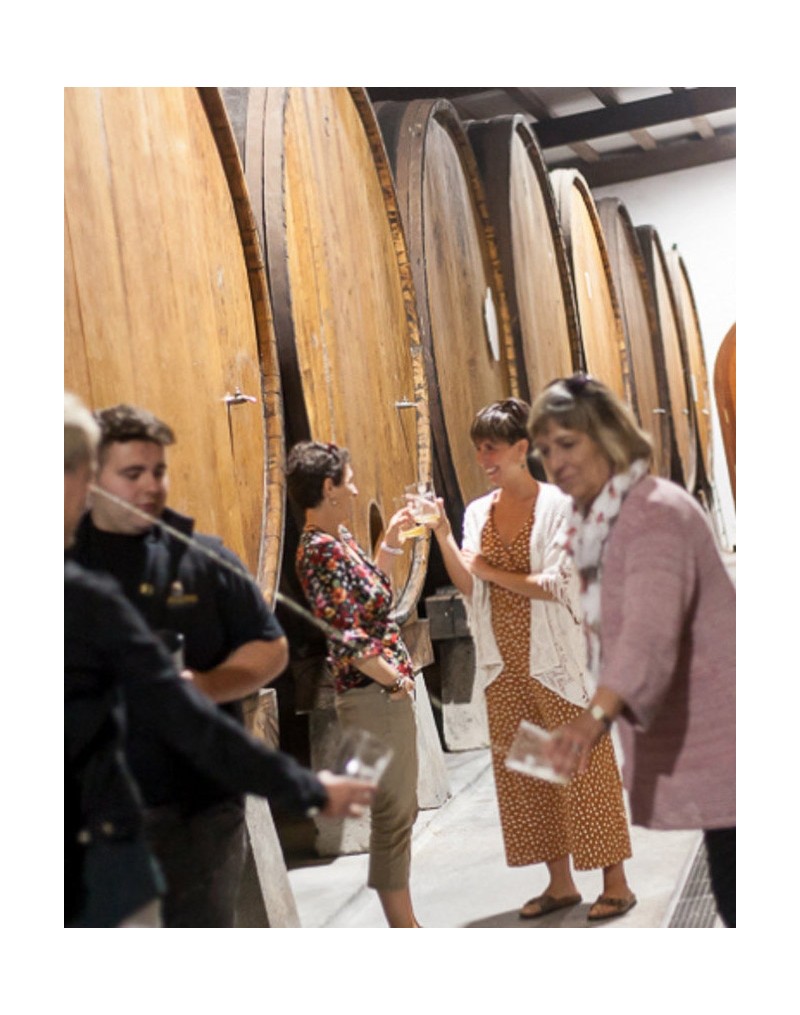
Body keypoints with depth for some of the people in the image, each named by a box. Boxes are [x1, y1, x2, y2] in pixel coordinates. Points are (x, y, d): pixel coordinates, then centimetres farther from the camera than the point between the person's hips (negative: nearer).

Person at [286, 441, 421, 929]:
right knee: (393, 815, 0)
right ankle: (402, 929, 11)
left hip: (390, 693, 10)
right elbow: (347, 640, -23)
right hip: (372, 697, -10)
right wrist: (396, 680, -13)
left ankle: (408, 923, 28)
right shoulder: (322, 550, -18)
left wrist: (392, 539, 18)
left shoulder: (340, 537, 10)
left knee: (401, 811, 17)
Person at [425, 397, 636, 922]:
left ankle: (616, 883, 12)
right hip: (506, 663, 6)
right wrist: (443, 538, -12)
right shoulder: (479, 512, 8)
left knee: (582, 769, 0)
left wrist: (490, 570, -11)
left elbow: (558, 587, -16)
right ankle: (561, 883, 22)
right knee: (525, 772, 10)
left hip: (557, 658, -6)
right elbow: (469, 587, 0)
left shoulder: (559, 505, -8)